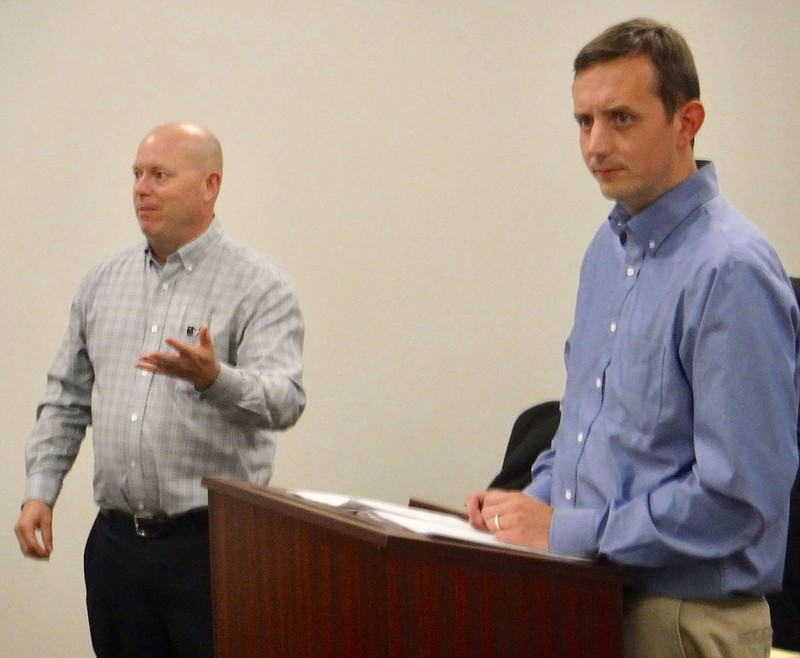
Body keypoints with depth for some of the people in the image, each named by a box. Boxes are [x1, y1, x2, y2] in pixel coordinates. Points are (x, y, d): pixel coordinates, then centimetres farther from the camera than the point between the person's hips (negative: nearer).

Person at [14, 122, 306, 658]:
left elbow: (284, 400, -19)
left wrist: (214, 379, -38)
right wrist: (40, 491, 7)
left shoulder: (259, 287, -6)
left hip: (211, 541, -5)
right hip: (115, 540, 5)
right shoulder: (103, 282, 12)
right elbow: (67, 398, 17)